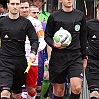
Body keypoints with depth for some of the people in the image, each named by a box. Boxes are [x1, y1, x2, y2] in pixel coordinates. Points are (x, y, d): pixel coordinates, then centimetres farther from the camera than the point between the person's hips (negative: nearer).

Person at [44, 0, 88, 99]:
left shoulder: (80, 15, 9)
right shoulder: (54, 16, 2)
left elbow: (83, 38, 14)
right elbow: (47, 36, 7)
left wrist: (84, 57, 14)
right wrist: (53, 44, -14)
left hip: (75, 56, 1)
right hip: (58, 56, -1)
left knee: (77, 88, -15)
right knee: (59, 90, 4)